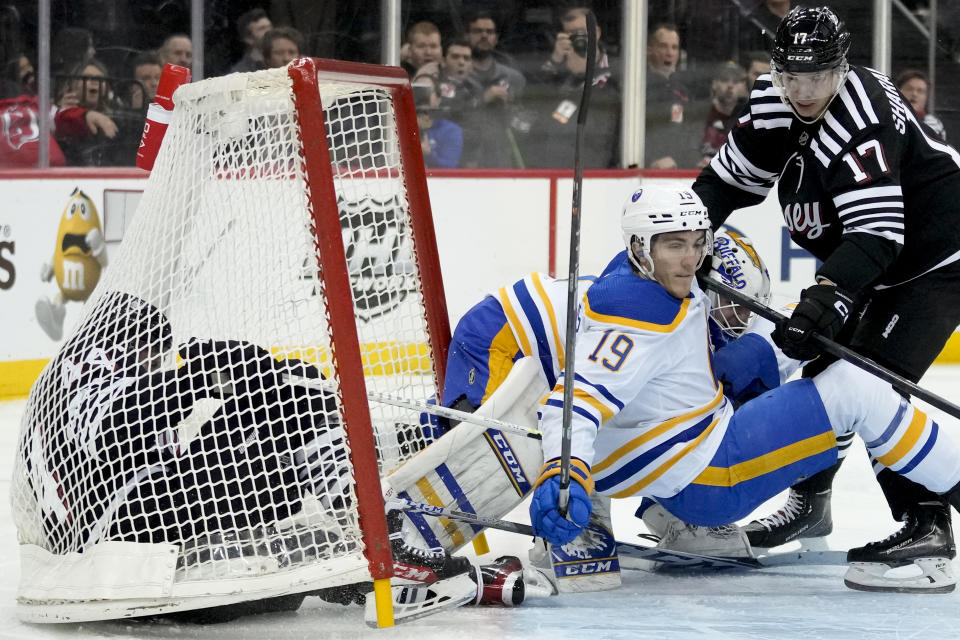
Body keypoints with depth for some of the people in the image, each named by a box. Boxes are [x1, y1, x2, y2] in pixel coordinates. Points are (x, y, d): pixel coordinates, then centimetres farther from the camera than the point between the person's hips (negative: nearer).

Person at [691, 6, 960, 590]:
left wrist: (824, 297, -48)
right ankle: (811, 500, 31)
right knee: (827, 370, 10)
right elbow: (731, 175, 9)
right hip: (867, 267, 9)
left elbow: (877, 233, -38)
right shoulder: (774, 105, -5)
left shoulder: (862, 119, -31)